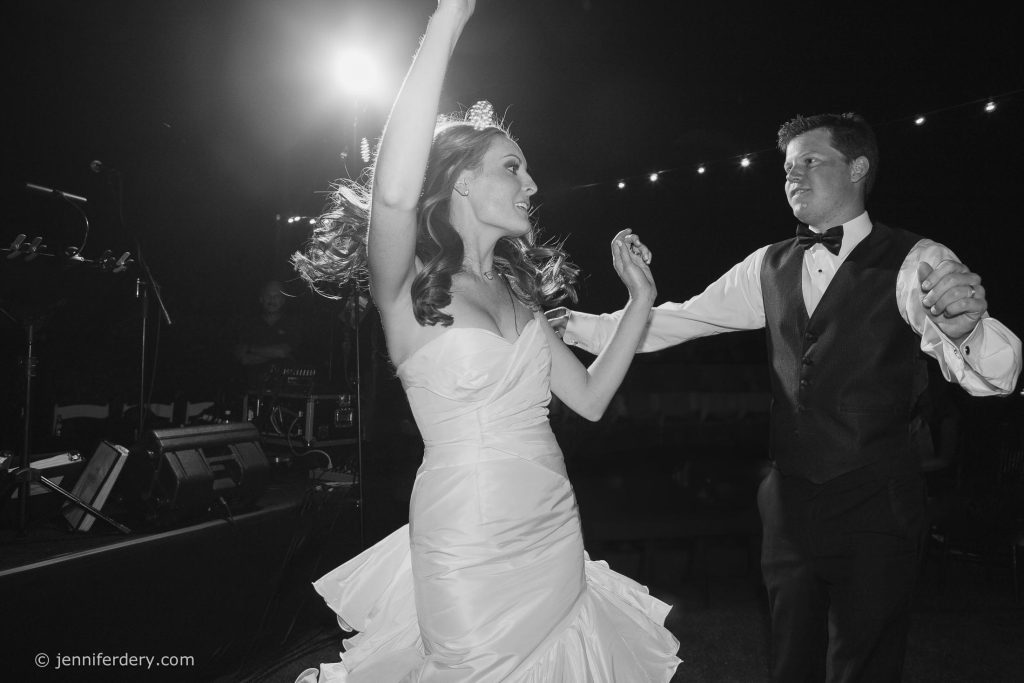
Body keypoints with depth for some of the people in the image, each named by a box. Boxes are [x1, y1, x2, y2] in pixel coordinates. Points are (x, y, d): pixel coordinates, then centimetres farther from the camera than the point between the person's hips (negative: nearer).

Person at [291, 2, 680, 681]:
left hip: (558, 539, 7)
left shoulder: (516, 290, 10)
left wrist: (641, 299, 5)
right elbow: (394, 192, -33)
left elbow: (591, 397, 11)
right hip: (470, 550, -6)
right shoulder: (409, 286, -10)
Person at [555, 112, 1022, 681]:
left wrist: (965, 326, -47)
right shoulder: (770, 267, 5)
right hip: (791, 501, 5)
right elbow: (677, 321, 10)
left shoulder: (914, 262, -10)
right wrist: (578, 326, 2)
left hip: (876, 508, -4)